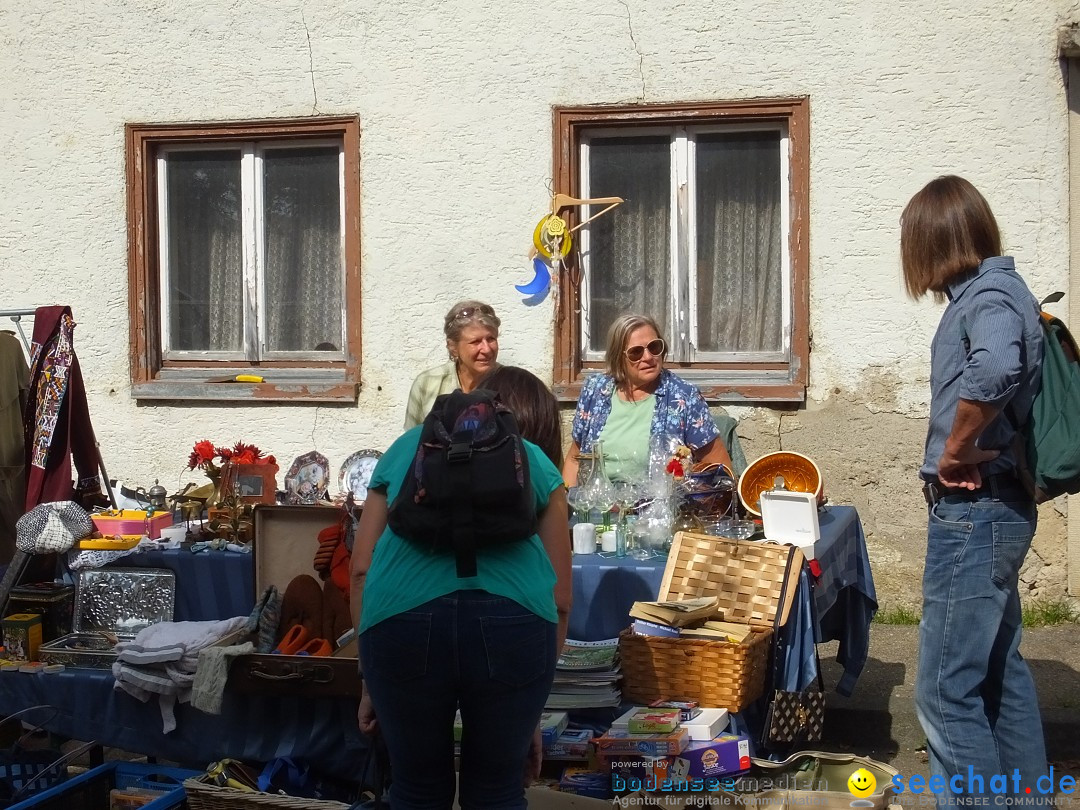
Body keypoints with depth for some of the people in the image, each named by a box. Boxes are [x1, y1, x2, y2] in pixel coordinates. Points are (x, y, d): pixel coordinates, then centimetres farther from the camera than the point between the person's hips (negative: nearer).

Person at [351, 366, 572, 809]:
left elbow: (361, 569, 22)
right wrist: (530, 712, 28)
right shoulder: (536, 462, 26)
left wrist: (372, 681, 25)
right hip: (512, 616, -1)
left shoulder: (408, 445, 30)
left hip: (403, 615, 1)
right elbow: (559, 599, 22)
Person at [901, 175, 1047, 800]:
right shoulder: (996, 289, 13)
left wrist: (954, 451, -24)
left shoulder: (989, 294, -17)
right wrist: (965, 451, 4)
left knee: (947, 690, -6)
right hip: (999, 507, 10)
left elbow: (995, 370, -39)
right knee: (1000, 669, 21)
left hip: (973, 510, -10)